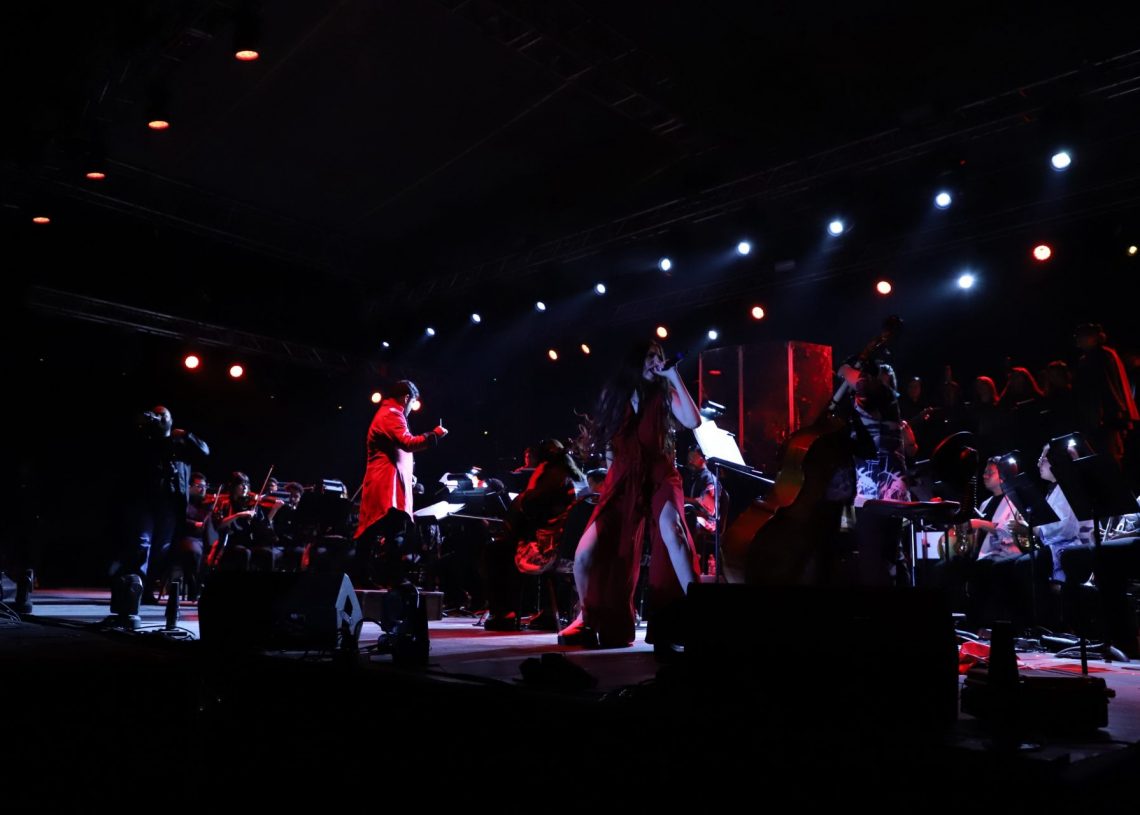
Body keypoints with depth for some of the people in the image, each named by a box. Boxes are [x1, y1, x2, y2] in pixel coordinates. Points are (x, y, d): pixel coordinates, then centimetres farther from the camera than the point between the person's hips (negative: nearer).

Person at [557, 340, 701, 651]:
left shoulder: (664, 395, 6)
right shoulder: (614, 396, 11)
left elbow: (693, 421, -12)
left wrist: (674, 376, -10)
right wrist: (611, 479, 9)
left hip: (658, 477, -2)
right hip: (622, 483, 2)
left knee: (670, 527, -36)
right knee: (585, 556, -10)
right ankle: (588, 619, 17)